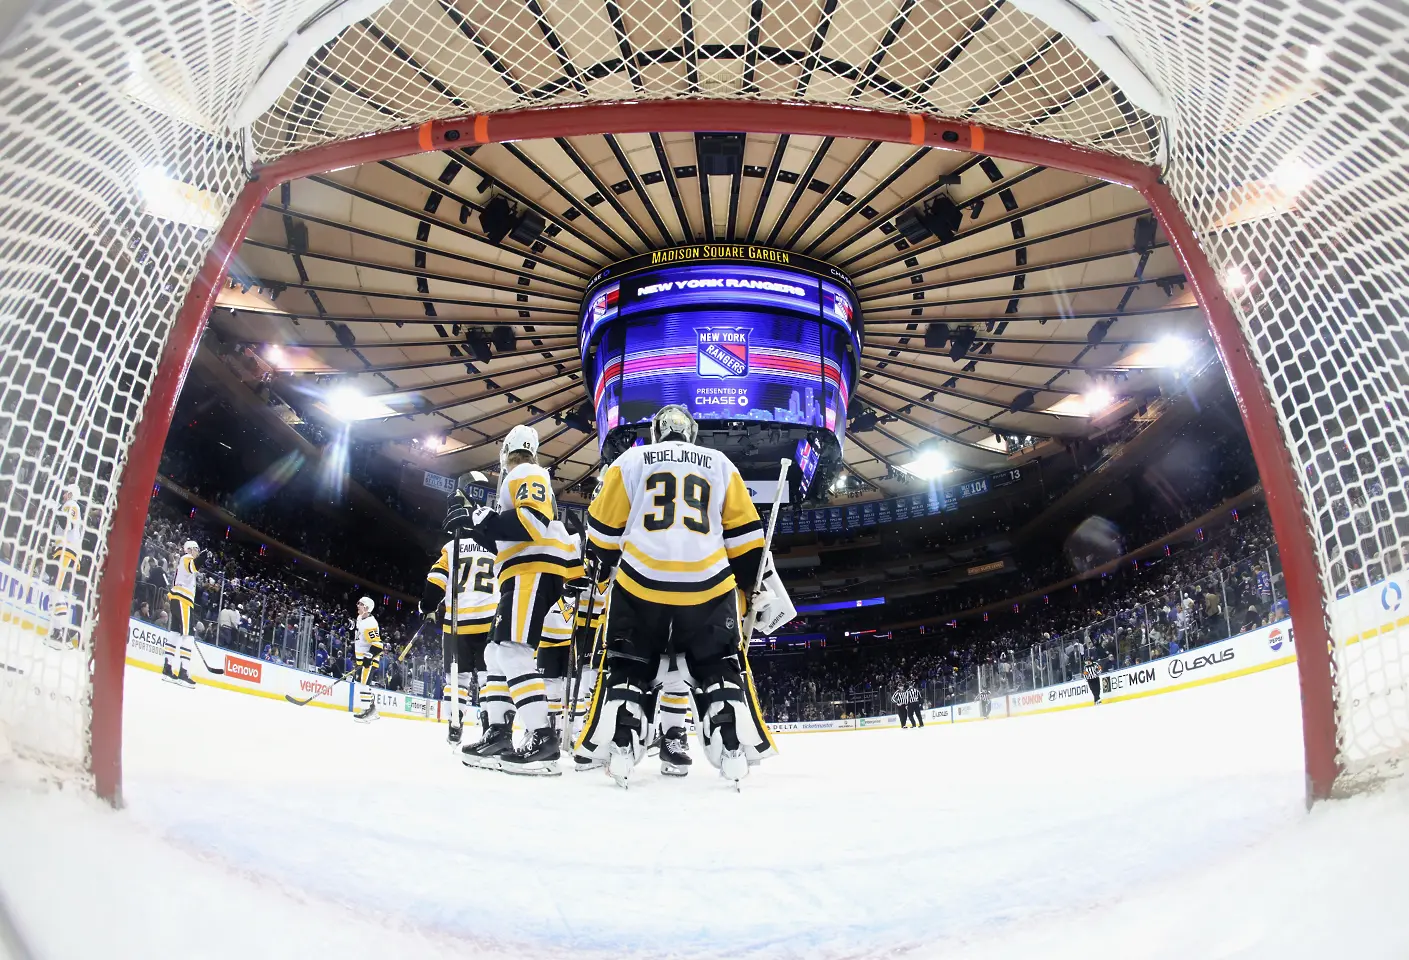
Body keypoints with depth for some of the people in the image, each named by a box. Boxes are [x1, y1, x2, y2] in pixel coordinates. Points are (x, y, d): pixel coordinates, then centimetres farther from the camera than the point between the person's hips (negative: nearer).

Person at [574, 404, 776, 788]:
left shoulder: (631, 460, 12)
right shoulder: (720, 464, 15)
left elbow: (604, 526, 11)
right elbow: (744, 533, 12)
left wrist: (602, 567, 25)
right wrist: (748, 585, 20)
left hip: (640, 582, 0)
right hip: (707, 585, 1)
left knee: (628, 667, 14)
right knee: (721, 667, 13)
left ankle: (619, 751, 4)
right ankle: (734, 753, 1)